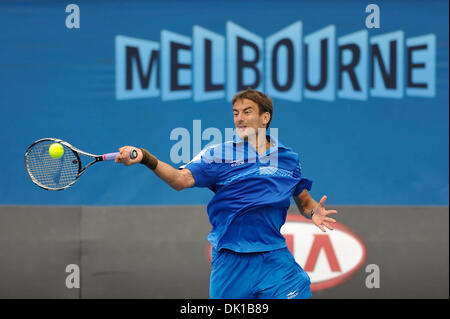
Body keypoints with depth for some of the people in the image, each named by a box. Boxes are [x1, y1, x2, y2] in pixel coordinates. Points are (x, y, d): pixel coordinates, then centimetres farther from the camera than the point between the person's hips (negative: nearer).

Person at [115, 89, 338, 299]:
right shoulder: (218, 155, 1)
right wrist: (146, 158, -29)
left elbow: (303, 199, 22)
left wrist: (313, 212, -2)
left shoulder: (288, 159, 10)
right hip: (229, 262, -1)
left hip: (275, 260, 1)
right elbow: (181, 179, -13)